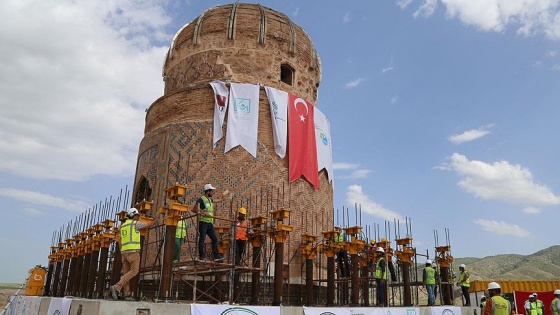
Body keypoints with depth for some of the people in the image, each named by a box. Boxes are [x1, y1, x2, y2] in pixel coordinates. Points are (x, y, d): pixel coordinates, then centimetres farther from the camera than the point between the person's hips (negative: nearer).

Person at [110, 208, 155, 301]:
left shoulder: (122, 226, 20)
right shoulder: (135, 223, -2)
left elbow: (120, 242, 19)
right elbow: (149, 225, 9)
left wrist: (122, 255, 21)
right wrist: (155, 220, 29)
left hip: (124, 251, 8)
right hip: (133, 251, -8)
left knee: (126, 273, 6)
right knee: (134, 271, -7)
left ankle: (127, 295, 1)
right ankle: (116, 287, -19)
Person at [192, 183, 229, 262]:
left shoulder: (210, 199, 18)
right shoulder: (201, 199, -6)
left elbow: (218, 200, 38)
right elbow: (194, 209, -12)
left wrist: (224, 194, 47)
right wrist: (203, 213, -19)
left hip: (210, 222, 8)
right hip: (203, 222, -8)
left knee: (215, 238, 4)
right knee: (202, 239, -3)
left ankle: (216, 256, 6)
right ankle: (202, 256, 2)